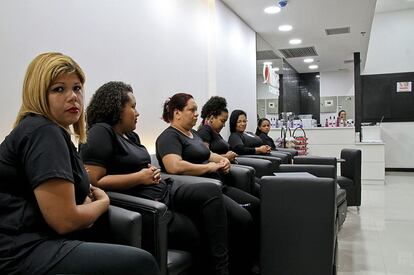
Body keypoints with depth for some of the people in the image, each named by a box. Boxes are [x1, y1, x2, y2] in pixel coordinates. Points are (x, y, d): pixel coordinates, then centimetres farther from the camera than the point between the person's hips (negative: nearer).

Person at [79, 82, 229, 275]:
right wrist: (140, 177, -16)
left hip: (162, 190, 9)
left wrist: (152, 172, 4)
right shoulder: (101, 132, -10)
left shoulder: (131, 135, 19)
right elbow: (94, 182, -20)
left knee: (211, 191, -9)